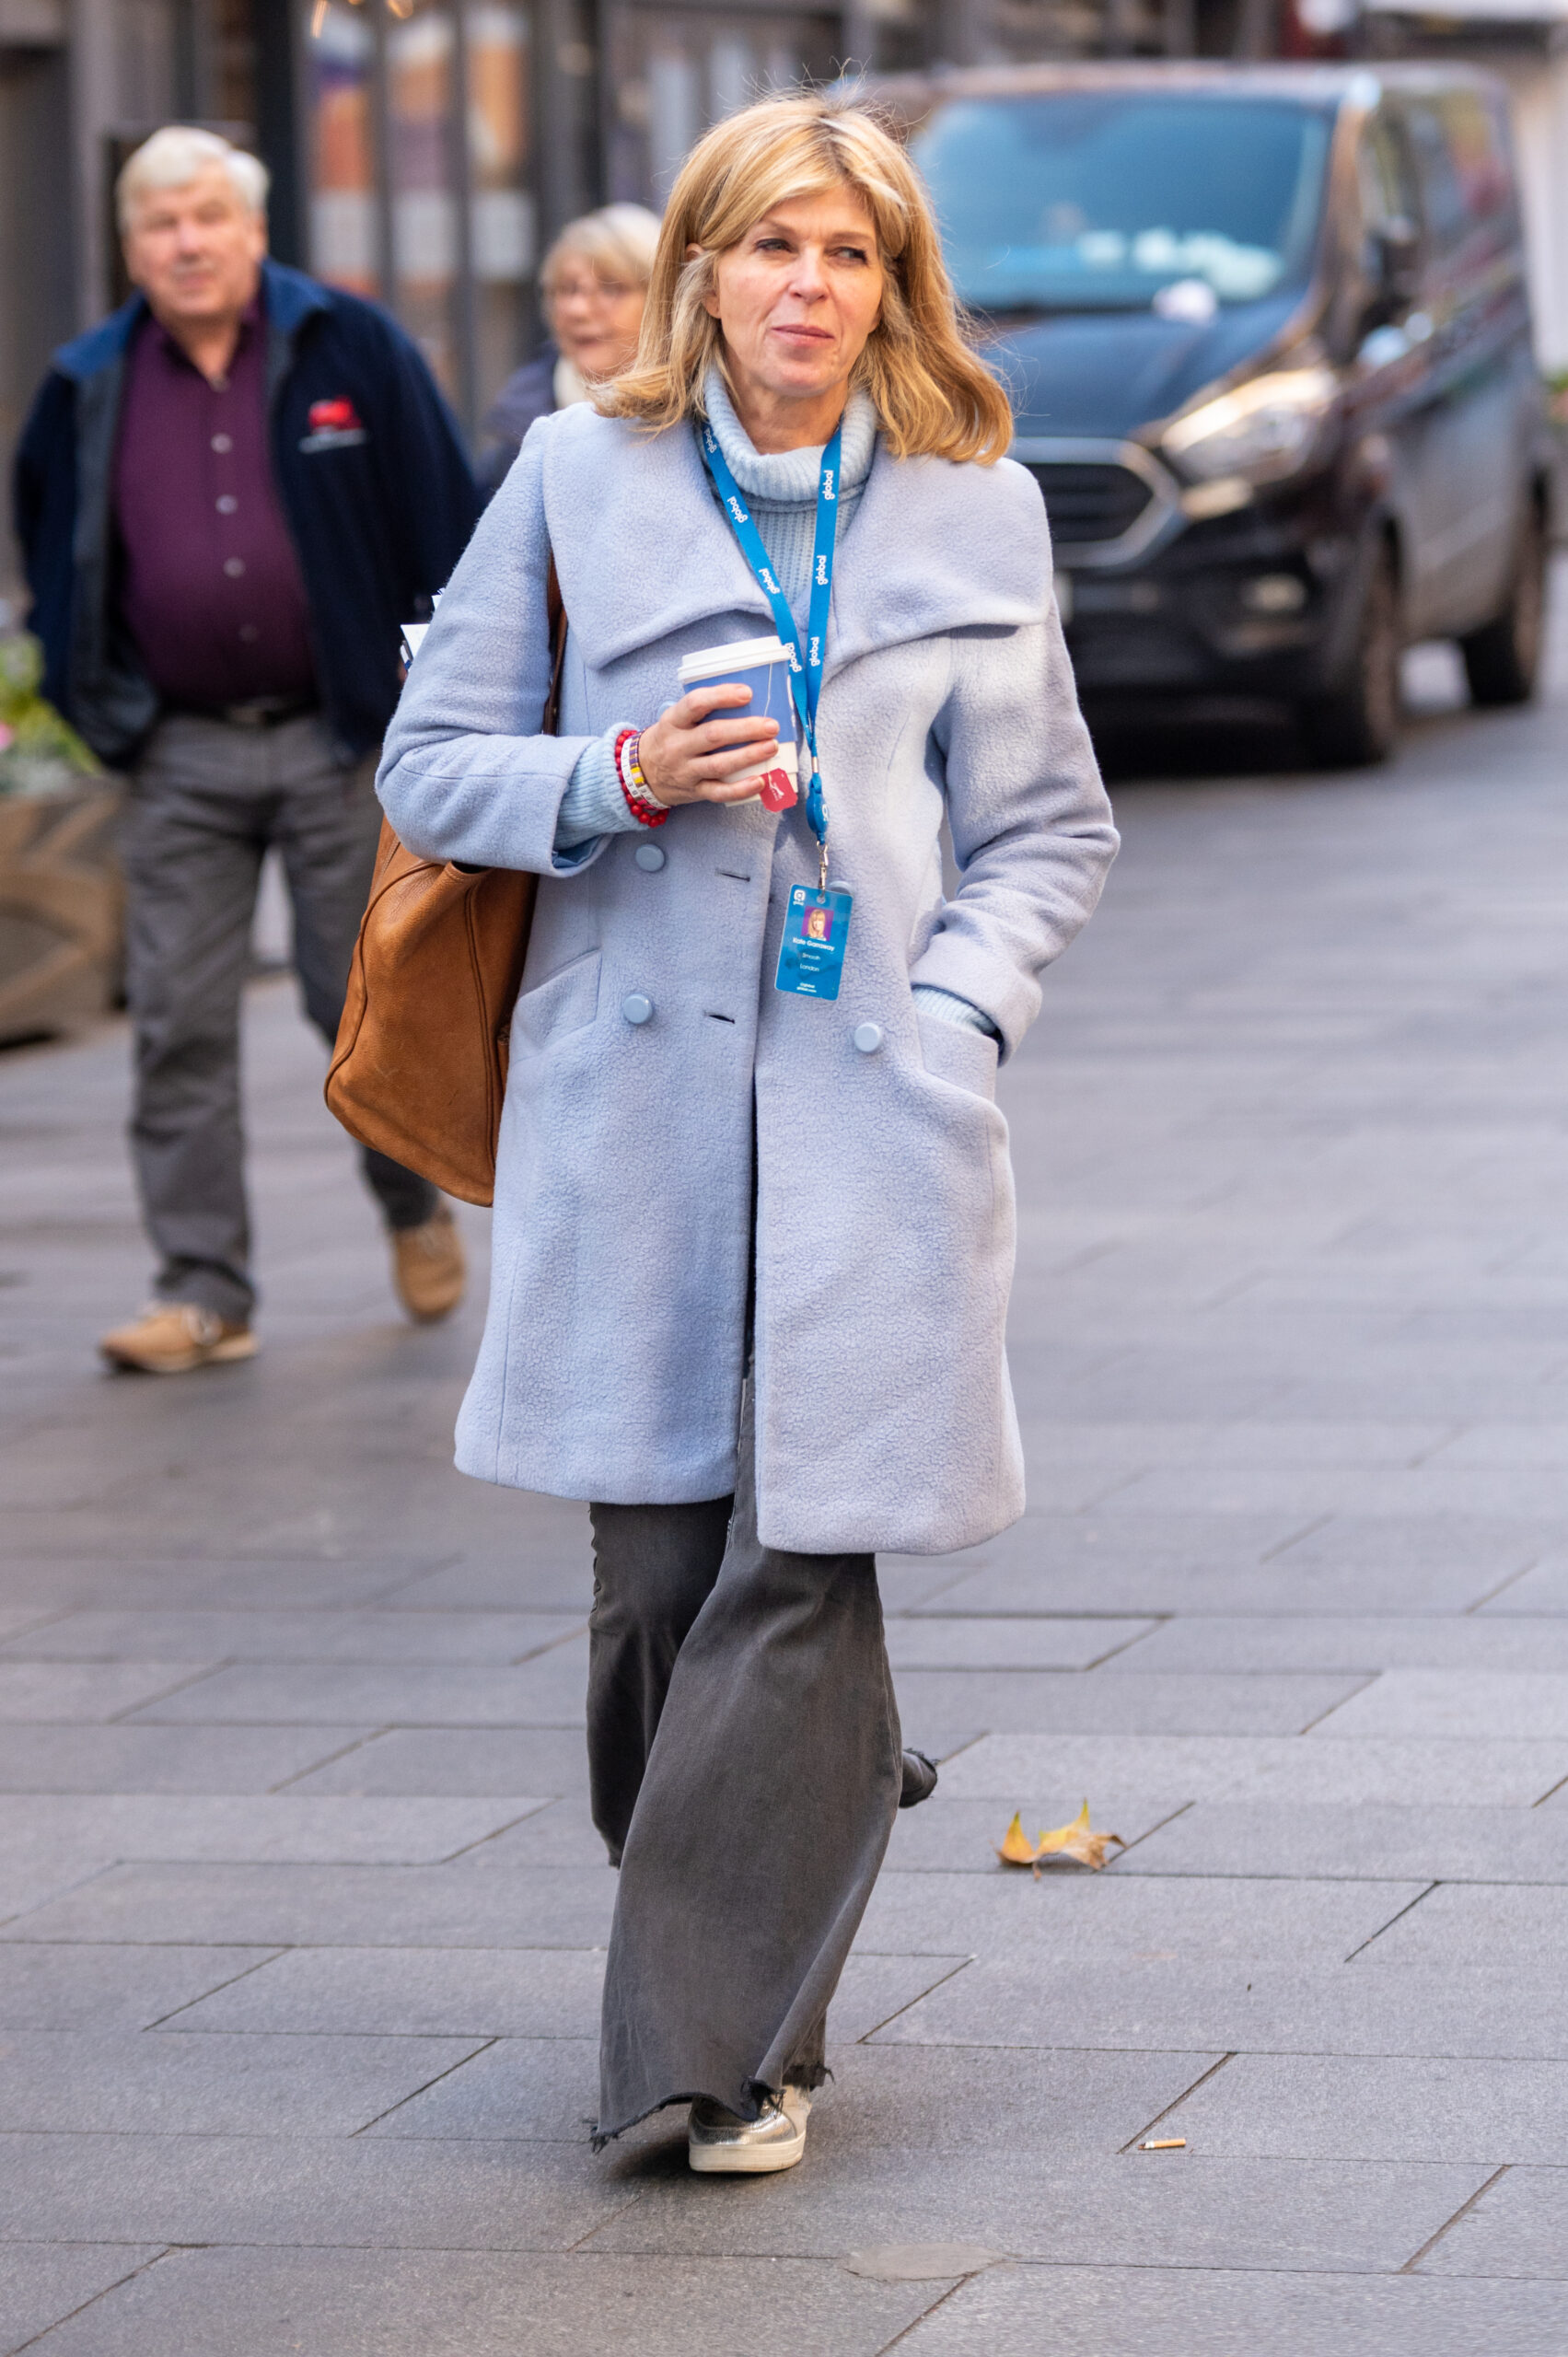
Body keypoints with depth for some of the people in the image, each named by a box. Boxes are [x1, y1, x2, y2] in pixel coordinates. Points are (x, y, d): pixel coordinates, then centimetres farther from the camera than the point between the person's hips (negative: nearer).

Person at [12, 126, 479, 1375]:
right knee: (180, 1026, -2)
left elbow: (446, 516, 1)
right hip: (181, 756, 2)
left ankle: (416, 1202, 31)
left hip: (342, 739, -2)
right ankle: (204, 1292, 3)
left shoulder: (350, 349, 0)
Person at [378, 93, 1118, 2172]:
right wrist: (622, 780, -10)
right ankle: (709, 1990, 19)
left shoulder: (976, 512, 9)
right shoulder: (580, 477, 6)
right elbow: (433, 764, 8)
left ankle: (724, 2035, -3)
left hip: (871, 1090, 0)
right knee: (657, 1561, 2)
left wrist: (957, 1005, -3)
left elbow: (1048, 829, 14)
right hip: (634, 1086, 1)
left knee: (804, 1560, -9)